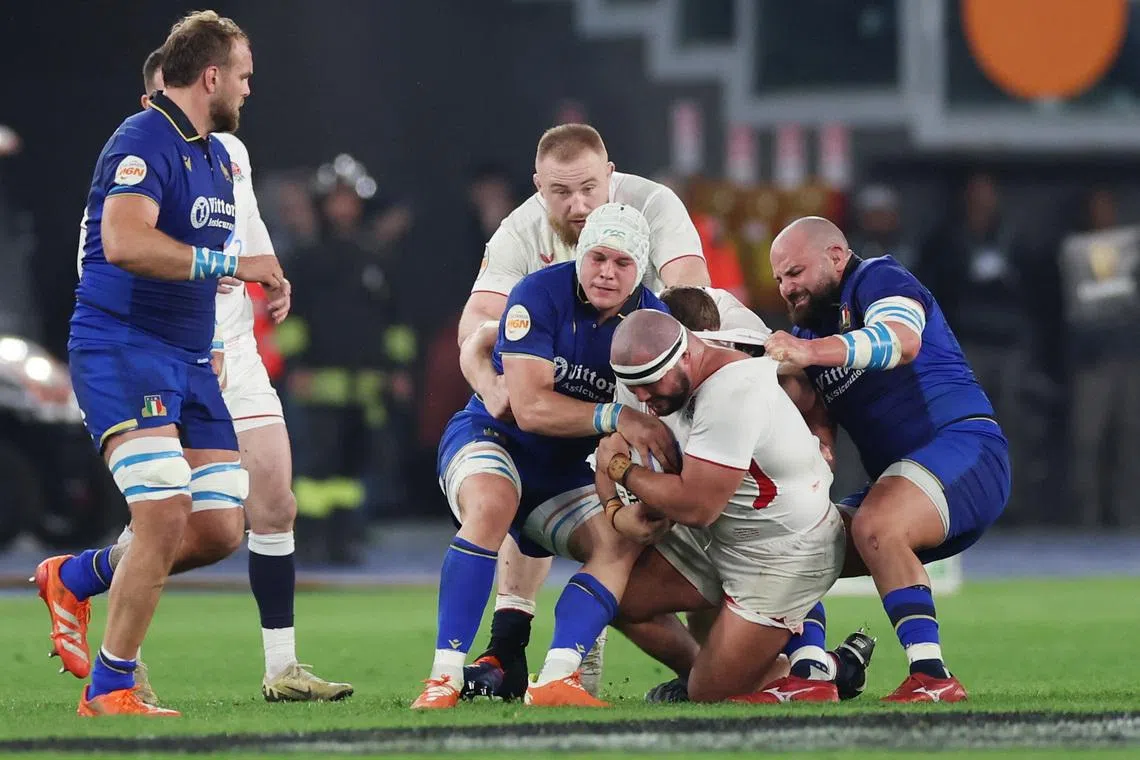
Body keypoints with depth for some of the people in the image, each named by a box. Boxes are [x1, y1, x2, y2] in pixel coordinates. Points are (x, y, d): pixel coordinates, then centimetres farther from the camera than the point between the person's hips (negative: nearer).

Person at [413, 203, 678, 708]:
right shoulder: (539, 296, -21)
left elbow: (655, 422, -3)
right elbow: (530, 407, -28)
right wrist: (616, 417, -34)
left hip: (566, 472, 6)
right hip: (491, 438, -6)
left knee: (624, 546, -16)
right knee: (492, 505, -36)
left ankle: (557, 678, -28)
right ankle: (445, 676, -37)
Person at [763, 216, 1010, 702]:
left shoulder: (877, 279, -2)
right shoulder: (807, 330, 24)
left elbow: (903, 340, -25)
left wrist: (811, 351, -38)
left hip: (964, 444, -10)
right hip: (897, 476, 10)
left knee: (876, 527, -34)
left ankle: (932, 678, -37)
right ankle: (810, 675, -11)